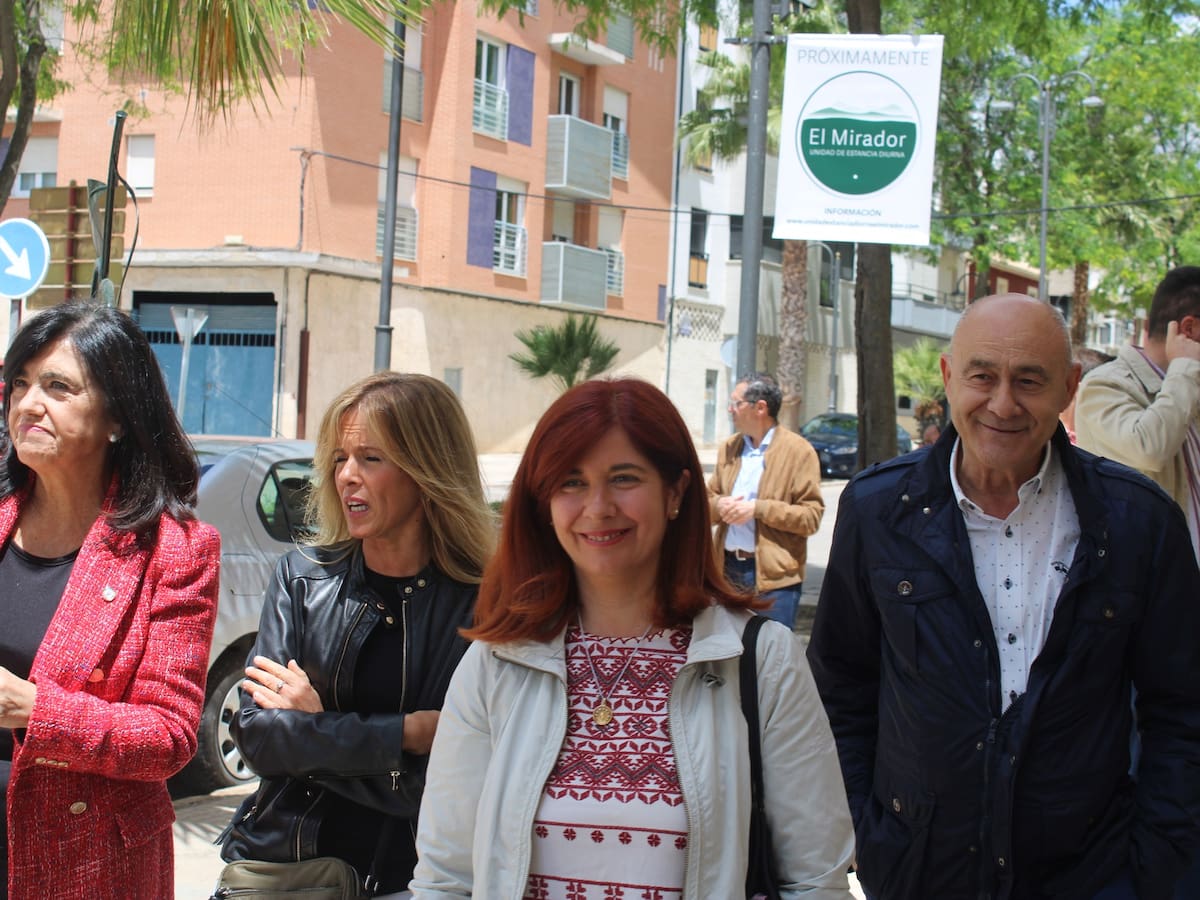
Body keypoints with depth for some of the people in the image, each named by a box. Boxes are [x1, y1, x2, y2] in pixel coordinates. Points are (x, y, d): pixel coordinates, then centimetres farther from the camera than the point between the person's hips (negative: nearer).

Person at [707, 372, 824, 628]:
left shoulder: (798, 451, -6)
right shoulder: (729, 447, 13)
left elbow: (812, 517, -11)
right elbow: (709, 499, 18)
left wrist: (758, 508, -18)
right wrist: (719, 505, -6)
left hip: (773, 577, -6)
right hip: (728, 569, 6)